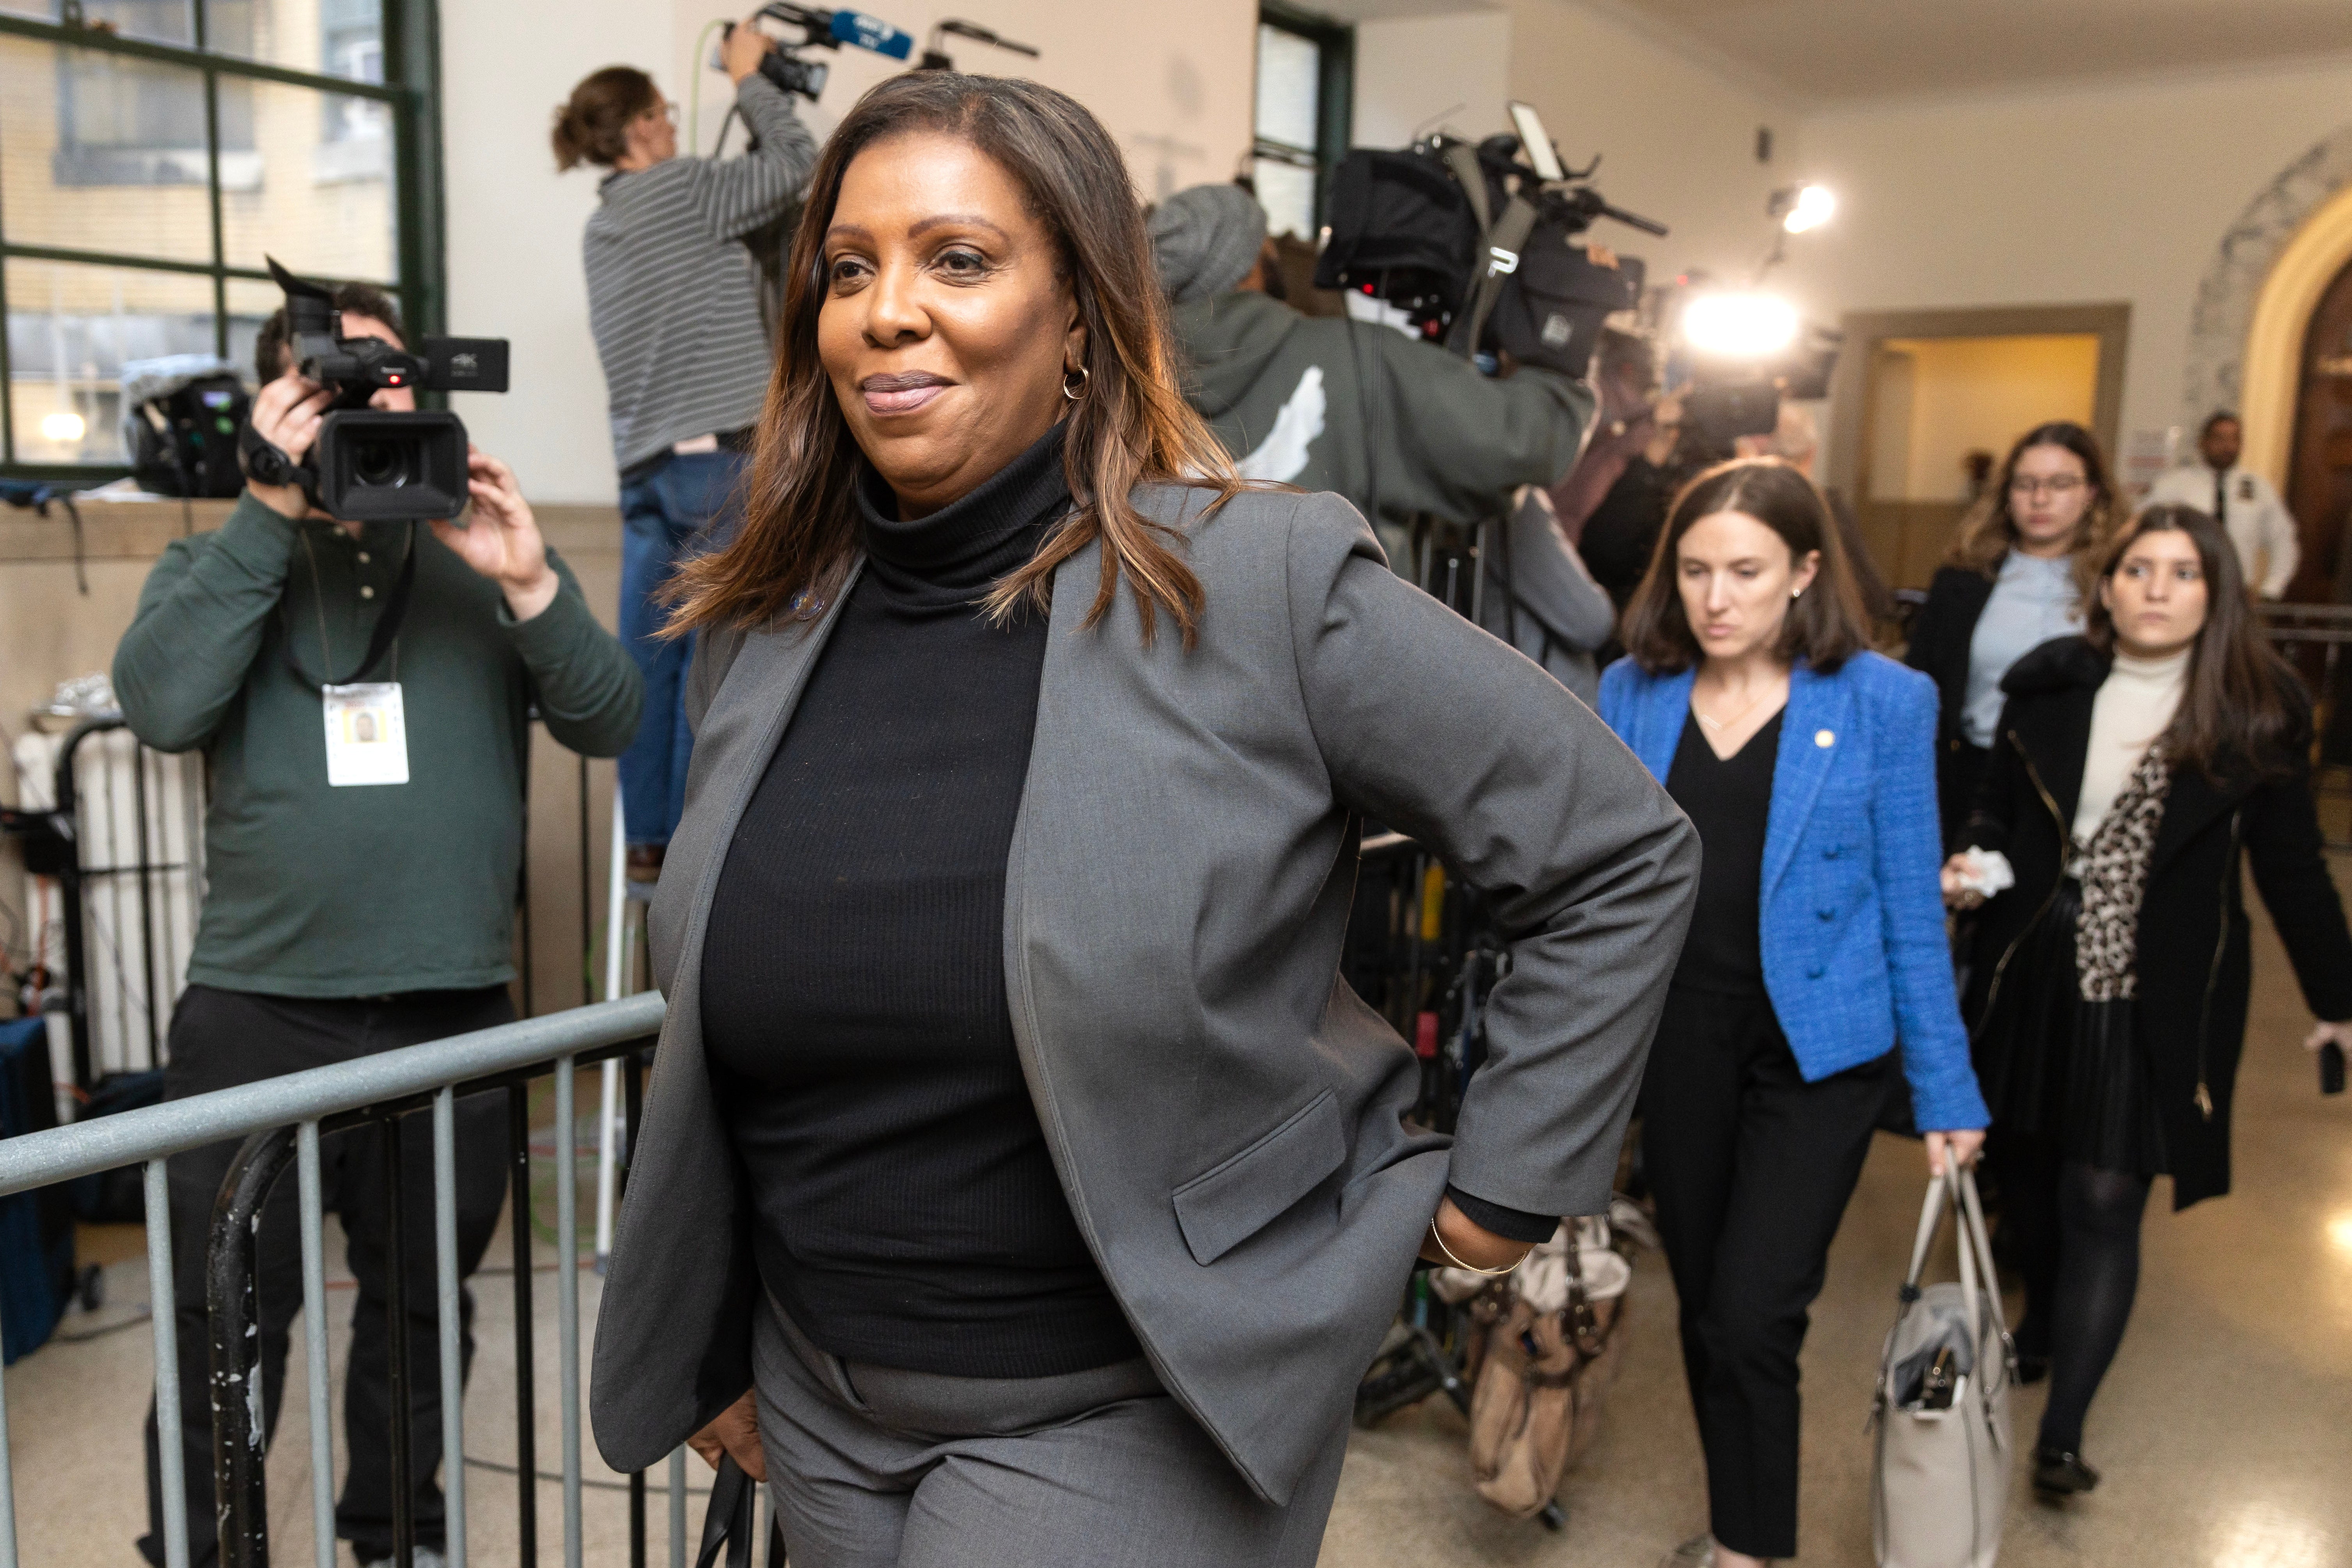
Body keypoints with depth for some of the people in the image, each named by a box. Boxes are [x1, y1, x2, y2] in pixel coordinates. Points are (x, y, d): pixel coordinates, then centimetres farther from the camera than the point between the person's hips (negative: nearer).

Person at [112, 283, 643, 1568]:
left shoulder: (479, 564, 7)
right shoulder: (219, 565, 8)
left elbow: (608, 722, -5)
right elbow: (162, 706, -12)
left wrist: (530, 584, -21)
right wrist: (273, 511, -14)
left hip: (456, 1017, 2)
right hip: (260, 1014, -1)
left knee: (420, 1318, 17)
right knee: (222, 1339, 6)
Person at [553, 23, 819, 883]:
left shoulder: (602, 228, 20)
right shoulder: (676, 188, -3)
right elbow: (796, 166, 1)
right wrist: (750, 77, 14)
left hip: (644, 463, 8)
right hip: (716, 455, -8)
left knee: (648, 653, 8)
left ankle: (647, 838, 13)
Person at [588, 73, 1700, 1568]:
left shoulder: (1265, 584, -16)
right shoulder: (759, 634, 0)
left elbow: (1624, 854, -9)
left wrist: (1498, 1191, -5)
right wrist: (707, 1335, 17)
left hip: (1129, 1416, -5)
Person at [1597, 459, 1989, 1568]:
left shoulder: (1882, 702, -7)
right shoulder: (1630, 693, 0)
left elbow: (1910, 909, -3)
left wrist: (1946, 1092, -1)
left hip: (1815, 1052, -3)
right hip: (1673, 1046, 3)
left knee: (1751, 1319, -9)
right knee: (1703, 1311, 15)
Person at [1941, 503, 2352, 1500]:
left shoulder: (2256, 714, -5)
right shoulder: (2048, 687, 0)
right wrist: (1970, 871, -13)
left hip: (2157, 994, -3)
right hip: (2034, 974, 3)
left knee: (2104, 1200, -5)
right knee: (2025, 1162, 15)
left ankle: (2063, 1433, 4)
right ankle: (2045, 1321, 43)